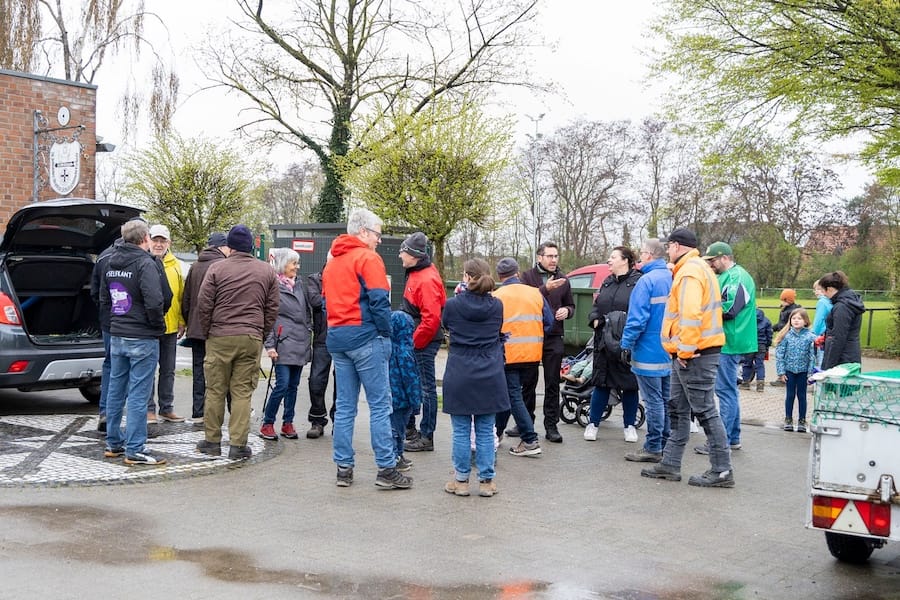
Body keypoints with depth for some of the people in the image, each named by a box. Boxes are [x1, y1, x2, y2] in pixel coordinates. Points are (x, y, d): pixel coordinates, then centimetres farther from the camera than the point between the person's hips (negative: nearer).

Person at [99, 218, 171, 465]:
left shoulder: (110, 264, 10)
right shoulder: (145, 264, -15)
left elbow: (104, 300, 17)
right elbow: (155, 302, -23)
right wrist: (157, 324, -7)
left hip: (116, 336, 8)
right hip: (142, 338, -8)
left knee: (116, 391, 15)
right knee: (138, 395, -3)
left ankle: (114, 443, 24)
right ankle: (135, 450, 0)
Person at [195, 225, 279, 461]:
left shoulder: (217, 268, -1)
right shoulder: (267, 271, 7)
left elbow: (204, 304, -1)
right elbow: (272, 308, 8)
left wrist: (206, 333, 11)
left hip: (219, 337, -1)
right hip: (252, 339, 2)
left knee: (215, 391, 8)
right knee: (242, 392, 4)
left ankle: (212, 440, 15)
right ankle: (238, 445, 4)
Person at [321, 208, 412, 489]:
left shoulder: (332, 262, 17)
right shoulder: (367, 258, -8)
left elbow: (326, 302, 18)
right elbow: (379, 301, -15)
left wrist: (337, 329, 16)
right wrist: (386, 334, -6)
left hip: (336, 338, 8)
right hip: (365, 338, -8)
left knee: (344, 406, 10)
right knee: (380, 405, -3)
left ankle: (344, 468, 12)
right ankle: (386, 469, -3)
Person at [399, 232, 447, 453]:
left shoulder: (427, 280, -20)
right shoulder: (416, 273, 11)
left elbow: (431, 318, -24)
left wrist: (414, 341, -16)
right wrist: (410, 338, 16)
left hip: (424, 343, -10)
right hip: (415, 340, 10)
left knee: (426, 387, -2)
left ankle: (426, 437, 5)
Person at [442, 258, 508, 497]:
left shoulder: (453, 304, -9)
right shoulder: (497, 305, -2)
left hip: (459, 376, -2)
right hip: (490, 376, 2)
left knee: (461, 431, 6)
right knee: (486, 431, 8)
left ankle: (461, 480, 12)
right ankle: (486, 481, 13)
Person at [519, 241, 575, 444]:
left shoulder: (563, 279, 10)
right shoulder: (528, 276, -1)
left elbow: (570, 305, 20)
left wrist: (567, 311, -3)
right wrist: (545, 288, -27)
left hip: (554, 338, 2)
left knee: (552, 383, 3)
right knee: (528, 382, 9)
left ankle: (551, 426, 7)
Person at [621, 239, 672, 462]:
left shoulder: (647, 280, -16)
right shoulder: (672, 278, 8)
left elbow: (637, 318, -20)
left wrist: (627, 345, -10)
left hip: (650, 351, -8)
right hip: (670, 352, 8)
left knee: (654, 401, -3)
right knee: (666, 399, 13)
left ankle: (653, 448, 3)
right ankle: (666, 445, 21)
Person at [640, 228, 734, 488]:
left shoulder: (690, 272, -15)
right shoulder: (697, 268, 19)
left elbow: (691, 314, -24)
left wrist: (685, 350, -20)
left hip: (694, 355, -11)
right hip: (690, 353, 11)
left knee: (705, 411, -6)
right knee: (678, 410, 15)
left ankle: (722, 471, -1)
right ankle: (670, 464, 22)